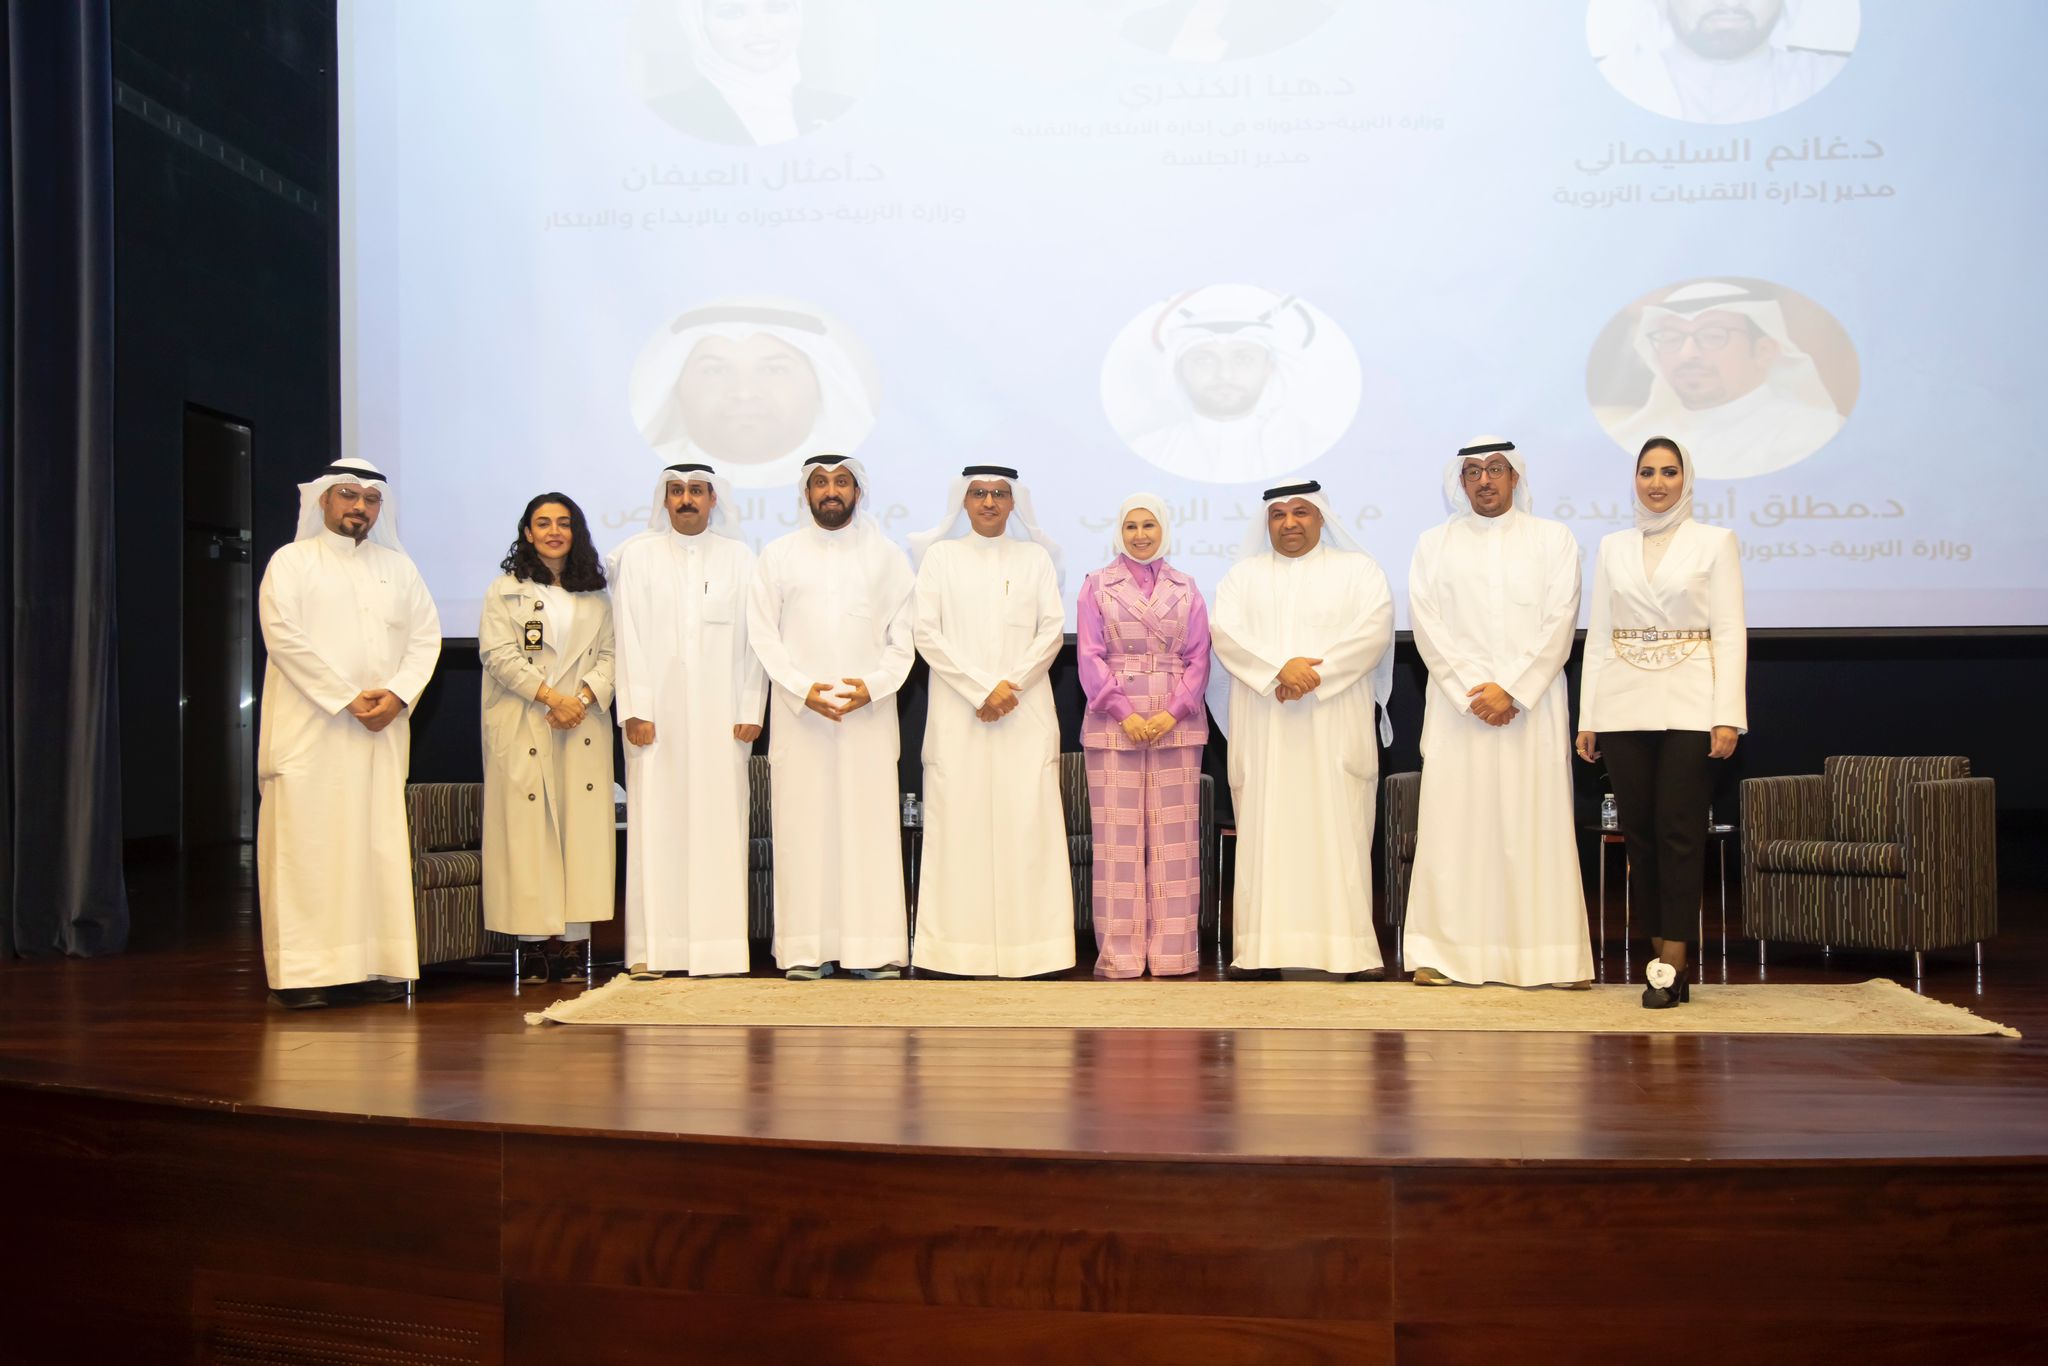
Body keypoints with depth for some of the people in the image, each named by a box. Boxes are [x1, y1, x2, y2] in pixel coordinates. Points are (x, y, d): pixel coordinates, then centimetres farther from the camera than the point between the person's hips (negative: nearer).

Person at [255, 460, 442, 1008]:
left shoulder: (398, 567, 18)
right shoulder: (291, 561, 5)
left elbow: (426, 635, 10)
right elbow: (284, 635, -7)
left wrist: (397, 694, -8)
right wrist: (347, 699, -14)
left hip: (383, 731, 4)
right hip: (310, 729, -4)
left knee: (378, 845, 2)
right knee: (309, 845, -6)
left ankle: (373, 964, 5)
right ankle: (304, 970, -5)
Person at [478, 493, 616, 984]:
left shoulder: (596, 596, 17)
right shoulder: (504, 590, 8)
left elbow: (609, 654, 9)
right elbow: (499, 653, -4)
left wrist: (585, 695, -9)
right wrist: (549, 695, -13)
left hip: (584, 725, 3)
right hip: (524, 729, -2)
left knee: (583, 826, -2)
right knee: (527, 829, -5)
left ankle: (576, 938, -1)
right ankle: (534, 939, -3)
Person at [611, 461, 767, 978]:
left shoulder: (739, 557, 11)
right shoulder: (637, 556, 10)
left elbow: (753, 638, 6)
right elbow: (629, 638, 3)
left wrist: (750, 711, -3)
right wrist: (634, 710, -6)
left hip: (720, 715, 1)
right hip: (655, 713, 0)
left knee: (718, 823, -2)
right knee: (654, 824, -3)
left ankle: (715, 945, 2)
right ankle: (650, 949, 0)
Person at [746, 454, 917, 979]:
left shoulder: (887, 557, 12)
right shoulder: (778, 555, 11)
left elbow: (904, 635, 7)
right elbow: (762, 631, 4)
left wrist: (874, 685, -9)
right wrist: (801, 688, -9)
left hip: (869, 712, 0)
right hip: (799, 713, 0)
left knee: (870, 823, -3)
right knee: (803, 823, -3)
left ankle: (874, 947, -1)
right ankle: (807, 948, 0)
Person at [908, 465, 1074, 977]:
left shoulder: (1035, 557, 13)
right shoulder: (941, 556, 9)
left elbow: (1053, 630, 5)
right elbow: (926, 632, 0)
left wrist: (1010, 686, -9)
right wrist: (982, 687, -9)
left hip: (1026, 710, 1)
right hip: (958, 711, -1)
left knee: (1026, 819, -5)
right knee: (959, 818, -5)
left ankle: (1027, 945, -2)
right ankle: (960, 948, -1)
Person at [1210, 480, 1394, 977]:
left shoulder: (1358, 569, 11)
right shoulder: (1244, 574, 15)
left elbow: (1374, 629, -3)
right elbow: (1224, 631, 0)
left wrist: (1315, 673, -15)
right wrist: (1280, 668, -15)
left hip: (1335, 726, -1)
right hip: (1263, 728, 1)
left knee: (1337, 832, -5)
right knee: (1266, 833, -2)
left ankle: (1346, 947, -4)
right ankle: (1264, 949, -2)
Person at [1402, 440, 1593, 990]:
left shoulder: (1553, 538, 9)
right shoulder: (1435, 543, 11)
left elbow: (1559, 624, 0)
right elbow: (1428, 626, 2)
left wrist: (1511, 690, -11)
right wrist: (1473, 692, -10)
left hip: (1533, 705, 0)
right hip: (1457, 706, 1)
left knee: (1535, 826, -3)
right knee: (1453, 823, -2)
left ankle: (1550, 957, 0)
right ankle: (1444, 954, 0)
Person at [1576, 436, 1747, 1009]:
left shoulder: (1714, 542, 4)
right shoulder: (1613, 547, 13)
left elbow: (1730, 633, -1)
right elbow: (1598, 634, 12)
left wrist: (1727, 715, -10)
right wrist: (1587, 716, 6)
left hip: (1688, 706, -3)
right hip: (1623, 705, 3)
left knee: (1679, 831, -7)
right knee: (1639, 831, 3)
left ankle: (1671, 964, -4)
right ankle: (1667, 959, 11)